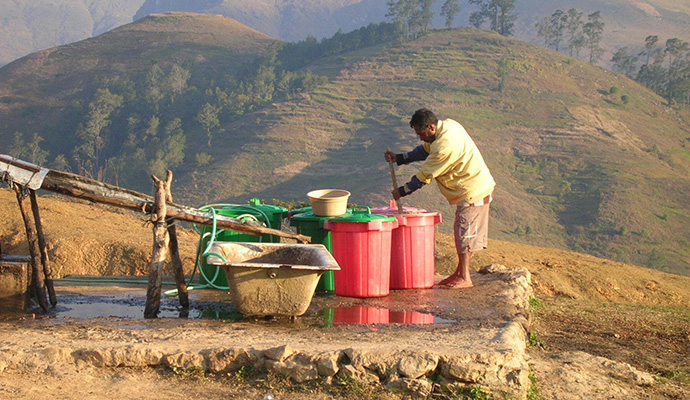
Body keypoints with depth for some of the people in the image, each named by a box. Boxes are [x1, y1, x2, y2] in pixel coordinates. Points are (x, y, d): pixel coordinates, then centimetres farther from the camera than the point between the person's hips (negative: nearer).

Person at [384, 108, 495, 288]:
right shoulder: (448, 125, 1)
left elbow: (424, 177, -20)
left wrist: (402, 191, -8)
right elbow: (425, 150, 15)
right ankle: (460, 273, 21)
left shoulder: (445, 145, -28)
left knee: (463, 231, -4)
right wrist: (399, 158, 8)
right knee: (463, 231, 14)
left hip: (473, 191, -10)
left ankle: (464, 278, 3)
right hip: (480, 186, 10)